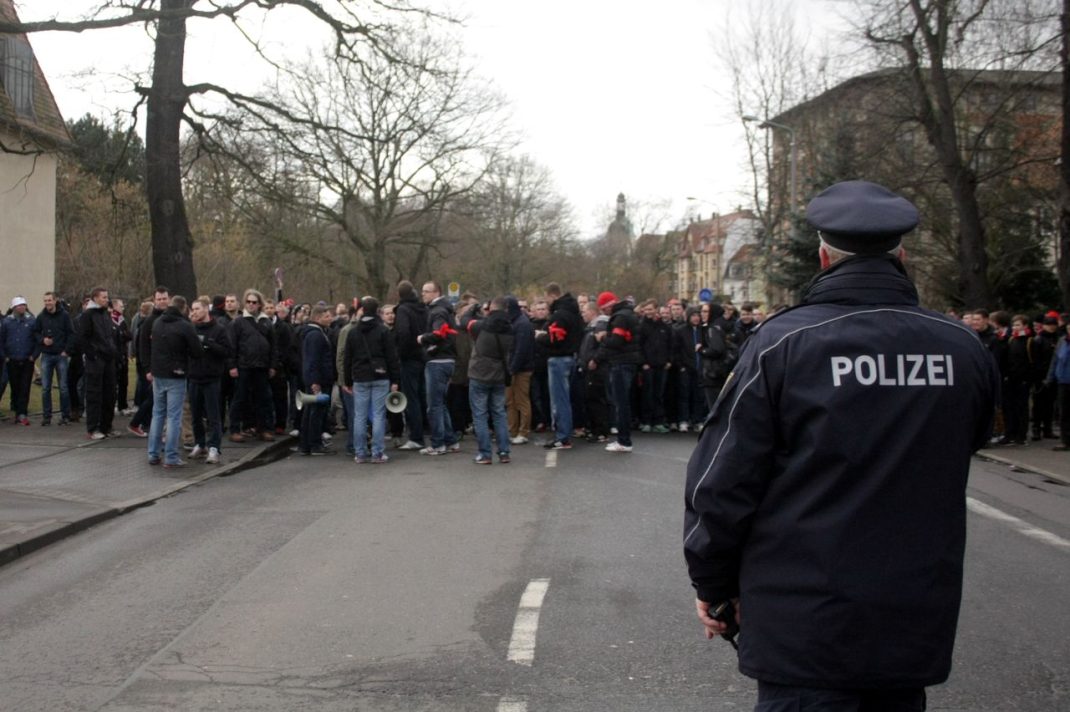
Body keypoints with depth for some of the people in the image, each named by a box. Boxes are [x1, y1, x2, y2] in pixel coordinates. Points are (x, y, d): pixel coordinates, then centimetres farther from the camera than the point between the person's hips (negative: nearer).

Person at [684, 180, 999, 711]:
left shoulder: (782, 343, -13)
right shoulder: (964, 351, -2)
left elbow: (724, 478, -10)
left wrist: (713, 583, 3)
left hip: (803, 629, -4)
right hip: (916, 626, 4)